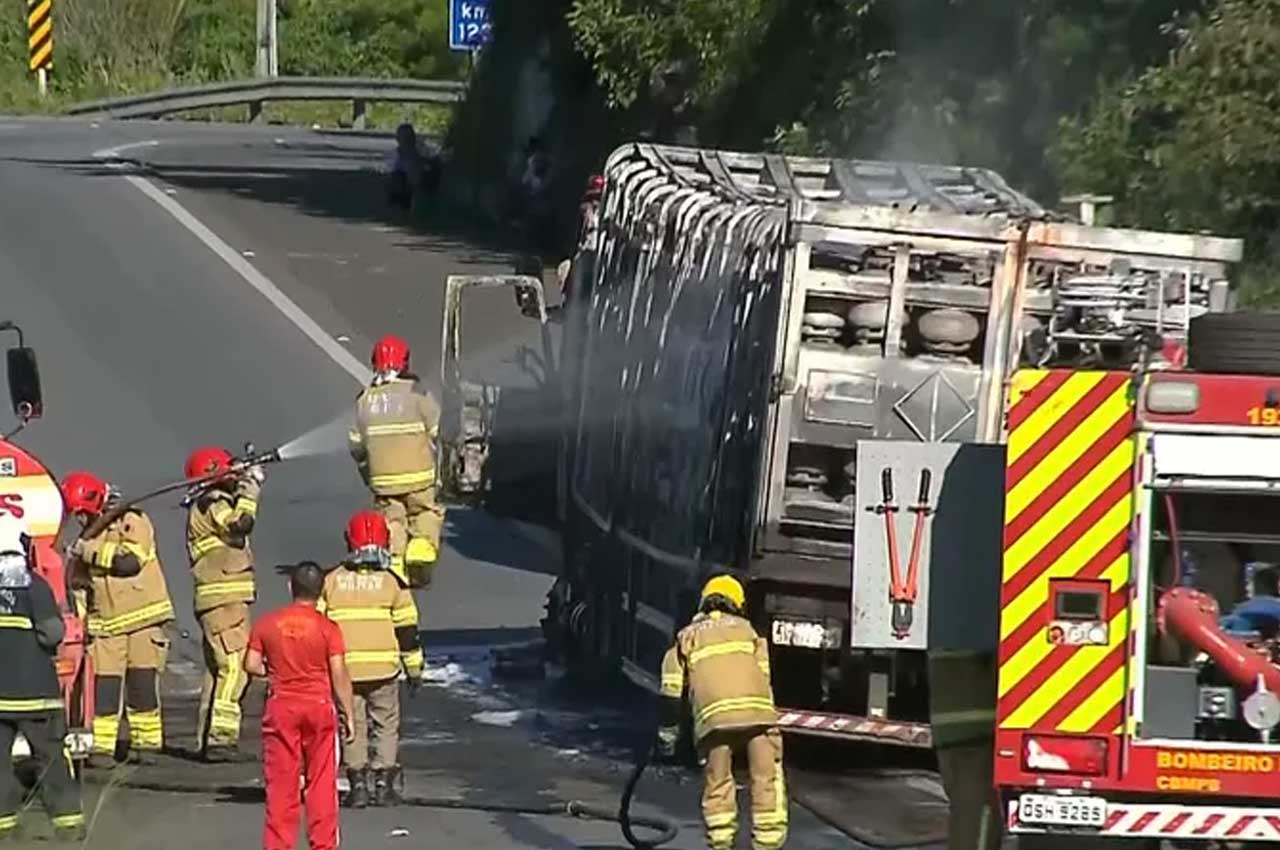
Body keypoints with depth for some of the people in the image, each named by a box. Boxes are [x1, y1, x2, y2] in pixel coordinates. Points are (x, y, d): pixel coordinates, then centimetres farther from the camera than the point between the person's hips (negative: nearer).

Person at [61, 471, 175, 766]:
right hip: (106, 625, 4)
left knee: (142, 686, -2)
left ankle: (146, 743, 9)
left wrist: (92, 552, -14)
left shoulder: (132, 523, -4)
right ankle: (101, 747, -3)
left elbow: (131, 560, -20)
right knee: (104, 688, -5)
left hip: (143, 617, -4)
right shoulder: (88, 539, 14)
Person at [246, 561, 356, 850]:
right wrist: (348, 713, -2)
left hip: (281, 707, 1)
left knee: (281, 782, 5)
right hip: (319, 706, -1)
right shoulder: (327, 628, -8)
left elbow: (252, 665, -2)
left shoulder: (266, 623, -3)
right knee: (321, 780, 7)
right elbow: (339, 674, -10)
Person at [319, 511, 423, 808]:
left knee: (353, 726, 10)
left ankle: (359, 784, 5)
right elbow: (406, 628, 1)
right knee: (386, 725, 10)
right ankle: (383, 782, 7)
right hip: (383, 668, -1)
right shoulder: (392, 583, -3)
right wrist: (414, 667, 10)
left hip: (344, 669, 1)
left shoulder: (331, 581, 1)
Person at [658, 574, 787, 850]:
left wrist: (667, 733, 23)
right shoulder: (745, 630, 27)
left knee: (717, 783, 10)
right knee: (766, 779, 4)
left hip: (713, 714, 0)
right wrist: (767, 717, 23)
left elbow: (672, 689, 18)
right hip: (756, 710, 0)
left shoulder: (688, 636, 24)